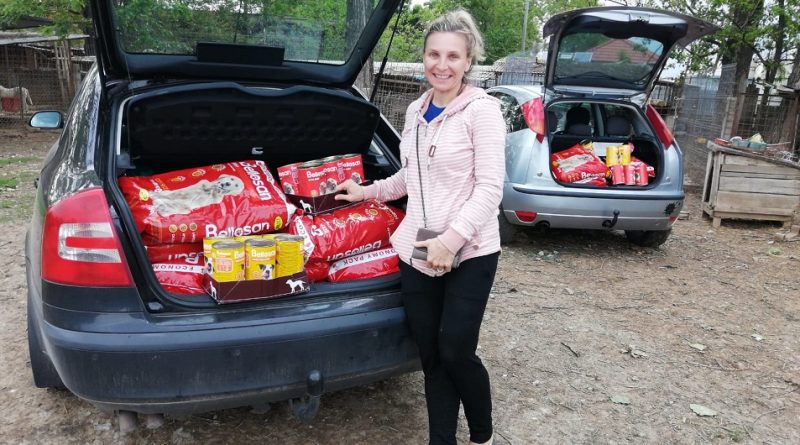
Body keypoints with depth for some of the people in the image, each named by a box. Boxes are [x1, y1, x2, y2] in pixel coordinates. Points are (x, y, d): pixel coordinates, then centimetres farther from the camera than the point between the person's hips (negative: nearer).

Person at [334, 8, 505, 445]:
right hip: (416, 253, 6)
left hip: (469, 253, -5)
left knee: (456, 353, -1)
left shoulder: (482, 109, -9)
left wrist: (452, 238, -22)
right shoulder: (415, 110, 11)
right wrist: (368, 191, 19)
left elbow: (490, 187, -15)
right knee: (431, 357, 10)